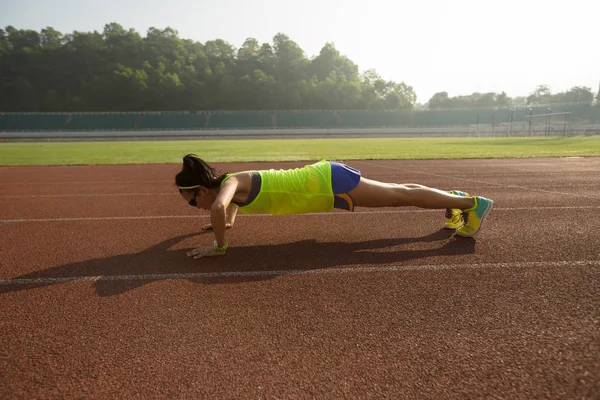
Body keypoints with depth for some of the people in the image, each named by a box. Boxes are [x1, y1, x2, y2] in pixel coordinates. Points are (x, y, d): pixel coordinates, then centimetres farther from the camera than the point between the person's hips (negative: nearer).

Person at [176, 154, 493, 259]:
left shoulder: (230, 182, -17)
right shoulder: (231, 183, 8)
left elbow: (219, 206, -40)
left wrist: (219, 246, -26)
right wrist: (228, 221, 22)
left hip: (327, 183, -8)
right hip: (323, 180, 8)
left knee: (400, 196, 2)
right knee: (397, 194, 19)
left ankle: (472, 203, 15)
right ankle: (454, 197, 36)